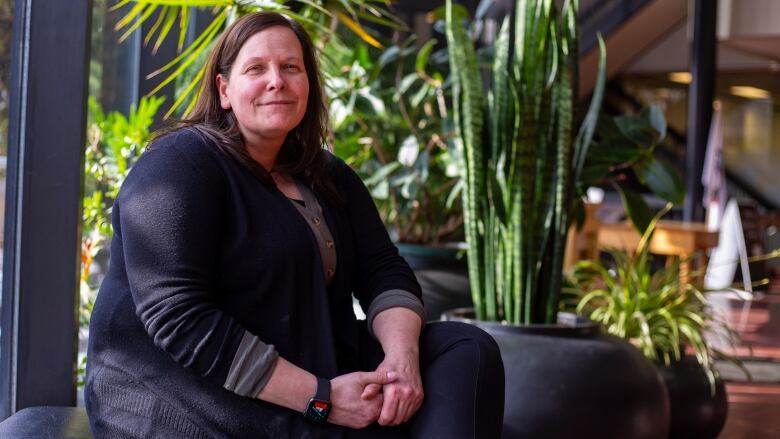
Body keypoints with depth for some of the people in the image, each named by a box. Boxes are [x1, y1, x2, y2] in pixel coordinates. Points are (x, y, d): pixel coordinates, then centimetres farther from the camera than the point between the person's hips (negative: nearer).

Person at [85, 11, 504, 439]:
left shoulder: (328, 176, 12)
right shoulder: (179, 165, -12)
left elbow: (383, 270, 4)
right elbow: (180, 318, -22)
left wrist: (402, 355, -19)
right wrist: (320, 398, -24)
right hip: (194, 399, -8)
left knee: (466, 350, -4)